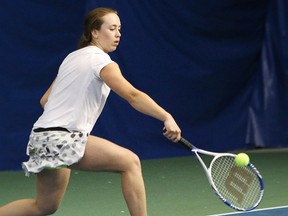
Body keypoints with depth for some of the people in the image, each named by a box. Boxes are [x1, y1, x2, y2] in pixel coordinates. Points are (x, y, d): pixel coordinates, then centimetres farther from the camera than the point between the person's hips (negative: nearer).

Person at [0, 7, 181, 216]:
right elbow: (133, 95, -26)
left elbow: (45, 100, 20)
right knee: (130, 162, -15)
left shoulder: (73, 58, 17)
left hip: (44, 137, 10)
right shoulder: (101, 61, -10)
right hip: (62, 138, -10)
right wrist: (167, 118, -35)